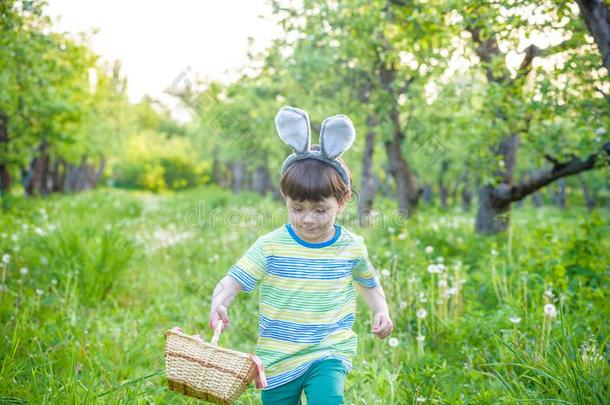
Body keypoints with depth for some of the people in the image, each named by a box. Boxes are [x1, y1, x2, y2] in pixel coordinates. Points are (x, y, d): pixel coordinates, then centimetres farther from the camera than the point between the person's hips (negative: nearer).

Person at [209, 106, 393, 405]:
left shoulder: (352, 247, -3)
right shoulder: (271, 246, -9)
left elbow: (369, 283, 16)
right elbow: (233, 281, -12)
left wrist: (381, 311, 0)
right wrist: (219, 303, -32)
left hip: (329, 355, -1)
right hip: (278, 359, 1)